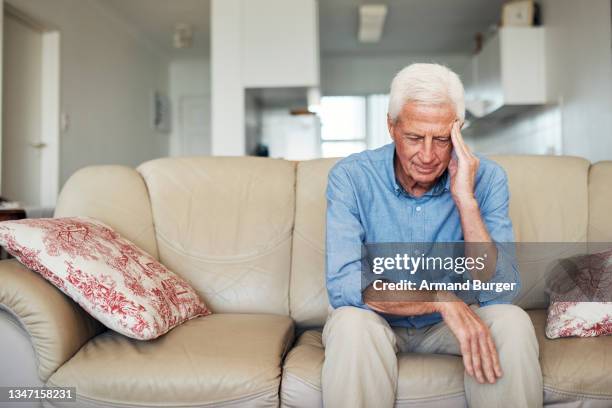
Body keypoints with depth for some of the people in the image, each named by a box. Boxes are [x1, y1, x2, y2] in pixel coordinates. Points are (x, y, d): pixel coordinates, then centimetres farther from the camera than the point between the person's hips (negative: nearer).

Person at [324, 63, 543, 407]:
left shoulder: (486, 178, -13)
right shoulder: (351, 177, -18)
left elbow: (499, 293, -21)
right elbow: (342, 285, -27)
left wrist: (465, 199, -30)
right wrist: (439, 298, -35)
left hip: (455, 315, 2)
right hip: (379, 320, -1)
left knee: (512, 322, -26)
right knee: (352, 323, -34)